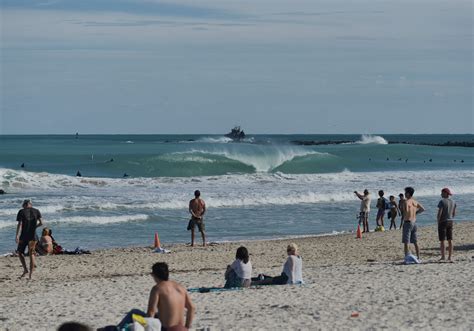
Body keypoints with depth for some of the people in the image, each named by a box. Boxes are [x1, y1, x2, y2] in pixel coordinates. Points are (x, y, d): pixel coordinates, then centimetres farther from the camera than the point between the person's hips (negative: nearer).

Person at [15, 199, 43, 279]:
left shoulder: (21, 212, -1)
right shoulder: (36, 211, 5)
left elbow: (20, 224, -10)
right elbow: (41, 223, -1)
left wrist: (17, 235, -15)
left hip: (24, 236, -2)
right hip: (33, 236, 2)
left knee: (20, 252, 14)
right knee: (31, 254, 8)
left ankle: (25, 269, 0)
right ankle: (31, 274, 4)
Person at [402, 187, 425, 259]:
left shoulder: (407, 202, -15)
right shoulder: (415, 202, 8)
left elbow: (406, 212, -29)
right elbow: (423, 209, 10)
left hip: (407, 222, -7)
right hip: (414, 222, 7)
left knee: (406, 242, -4)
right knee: (415, 242, 13)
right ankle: (418, 257, 14)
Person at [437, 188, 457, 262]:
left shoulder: (442, 201, -14)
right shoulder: (453, 202, 7)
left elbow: (439, 213, -17)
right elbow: (454, 213, 12)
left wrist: (438, 222, -5)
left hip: (443, 222, -6)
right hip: (450, 222, 6)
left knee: (442, 240, 0)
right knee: (450, 240, 8)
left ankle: (443, 257, -1)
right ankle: (450, 256, 8)